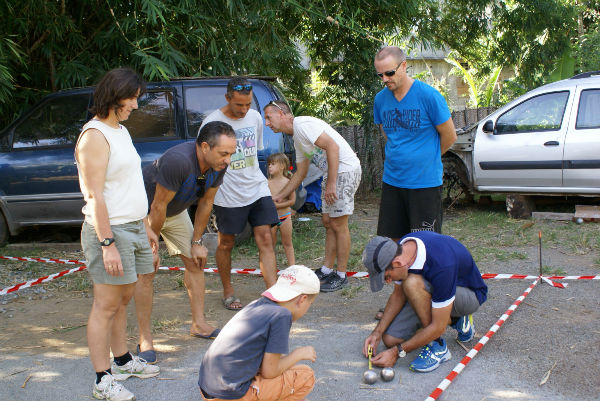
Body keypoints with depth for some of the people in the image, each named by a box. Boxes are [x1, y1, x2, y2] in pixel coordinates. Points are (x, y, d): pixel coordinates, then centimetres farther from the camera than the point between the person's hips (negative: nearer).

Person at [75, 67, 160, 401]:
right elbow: (95, 196, -19)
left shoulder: (121, 131, 15)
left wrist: (146, 227, 21)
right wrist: (107, 244, -23)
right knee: (107, 305, -3)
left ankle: (122, 360, 30)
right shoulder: (95, 135, -14)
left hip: (134, 227, 9)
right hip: (110, 230, -9)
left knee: (124, 298, 17)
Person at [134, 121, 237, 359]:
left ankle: (199, 324, 16)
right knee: (146, 272, -10)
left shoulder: (219, 165, -18)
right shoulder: (178, 161, -40)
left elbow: (205, 203, -4)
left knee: (195, 262, 5)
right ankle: (145, 338, -3)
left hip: (176, 211, 7)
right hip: (145, 209, -7)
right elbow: (158, 206, -30)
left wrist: (197, 242, 0)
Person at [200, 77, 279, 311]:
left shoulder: (255, 117, 8)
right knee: (226, 244, 9)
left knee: (265, 239, -4)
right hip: (228, 194, -4)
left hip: (257, 188, 4)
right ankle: (228, 292, 28)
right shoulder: (212, 122, -10)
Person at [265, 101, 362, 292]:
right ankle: (327, 269, 23)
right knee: (328, 222, 13)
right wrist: (279, 197, 29)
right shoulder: (297, 138, 19)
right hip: (331, 174, 10)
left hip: (345, 170, -10)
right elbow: (300, 174, 27)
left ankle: (341, 276, 6)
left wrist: (331, 183, -23)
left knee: (338, 225, -4)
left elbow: (332, 146, -22)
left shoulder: (302, 124, -13)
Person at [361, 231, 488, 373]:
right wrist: (377, 332, -9)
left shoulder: (441, 265, -38)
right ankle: (455, 319, 9)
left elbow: (438, 327, -31)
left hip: (470, 296, -7)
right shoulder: (399, 250, -17)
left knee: (412, 283, -35)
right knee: (390, 339, -7)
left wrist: (397, 352, -24)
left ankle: (437, 346, -17)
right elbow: (398, 295, 1)